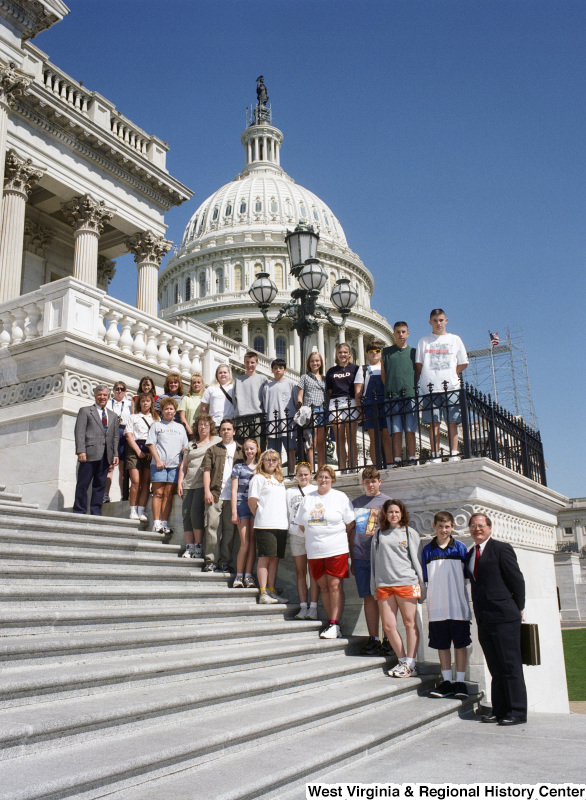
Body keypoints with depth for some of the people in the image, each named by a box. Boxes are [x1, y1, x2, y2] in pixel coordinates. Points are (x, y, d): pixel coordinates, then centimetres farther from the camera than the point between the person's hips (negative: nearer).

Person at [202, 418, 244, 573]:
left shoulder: (241, 451, 15)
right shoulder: (212, 450, 13)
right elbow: (207, 471, 7)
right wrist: (207, 491, -5)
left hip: (233, 496, 1)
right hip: (215, 495, -1)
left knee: (229, 528, 2)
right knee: (213, 527, -3)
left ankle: (225, 562, 9)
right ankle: (211, 561, 2)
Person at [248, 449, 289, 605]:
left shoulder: (280, 480, 22)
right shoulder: (258, 478, 1)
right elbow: (252, 501, -4)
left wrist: (285, 520, 13)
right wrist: (260, 517, 1)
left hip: (281, 525, 6)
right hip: (265, 525, -6)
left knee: (275, 558, 7)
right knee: (265, 557, -6)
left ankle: (272, 591, 12)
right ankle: (263, 593, -4)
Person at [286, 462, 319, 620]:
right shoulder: (290, 491, 14)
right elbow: (287, 513, 15)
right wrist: (287, 530, 5)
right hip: (296, 535, 2)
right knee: (300, 572, 4)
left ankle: (313, 607, -3)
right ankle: (303, 607, 7)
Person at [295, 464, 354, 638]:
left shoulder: (340, 497, 3)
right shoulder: (307, 498, 13)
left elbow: (350, 523, 4)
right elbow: (301, 525, 17)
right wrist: (313, 536, 9)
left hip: (336, 550, -4)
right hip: (314, 551, 4)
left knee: (335, 585, -8)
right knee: (324, 586, 6)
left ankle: (335, 625, -7)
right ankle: (331, 623, 13)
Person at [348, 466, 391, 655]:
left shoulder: (387, 502, 4)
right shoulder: (356, 503, 14)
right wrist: (352, 559, 14)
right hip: (360, 557, 3)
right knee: (368, 598, 5)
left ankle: (388, 639, 8)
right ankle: (373, 639, 11)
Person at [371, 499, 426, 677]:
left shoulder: (410, 533, 11)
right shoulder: (379, 535, 16)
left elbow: (416, 560, 10)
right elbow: (374, 562, 17)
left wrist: (421, 586, 6)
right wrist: (373, 587, 12)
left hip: (406, 582, -2)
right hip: (383, 584, 2)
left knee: (410, 623, -2)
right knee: (388, 625, -2)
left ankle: (411, 664, 5)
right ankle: (402, 661, 12)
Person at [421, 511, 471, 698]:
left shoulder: (460, 548, 1)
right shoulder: (427, 550, 5)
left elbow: (467, 575, 5)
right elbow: (426, 579, 10)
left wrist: (457, 592, -1)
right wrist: (431, 597, 4)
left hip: (458, 605, -1)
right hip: (437, 606, 1)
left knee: (460, 643, 4)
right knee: (442, 644, 7)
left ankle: (460, 681, 13)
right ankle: (446, 681, 17)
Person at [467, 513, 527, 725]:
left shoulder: (501, 548, -5)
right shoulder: (470, 554, 16)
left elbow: (517, 579, -5)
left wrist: (518, 608, 1)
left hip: (503, 618, -7)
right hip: (484, 620, 7)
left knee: (510, 666, -1)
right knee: (495, 668, 12)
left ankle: (517, 712, 7)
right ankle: (499, 710, 19)